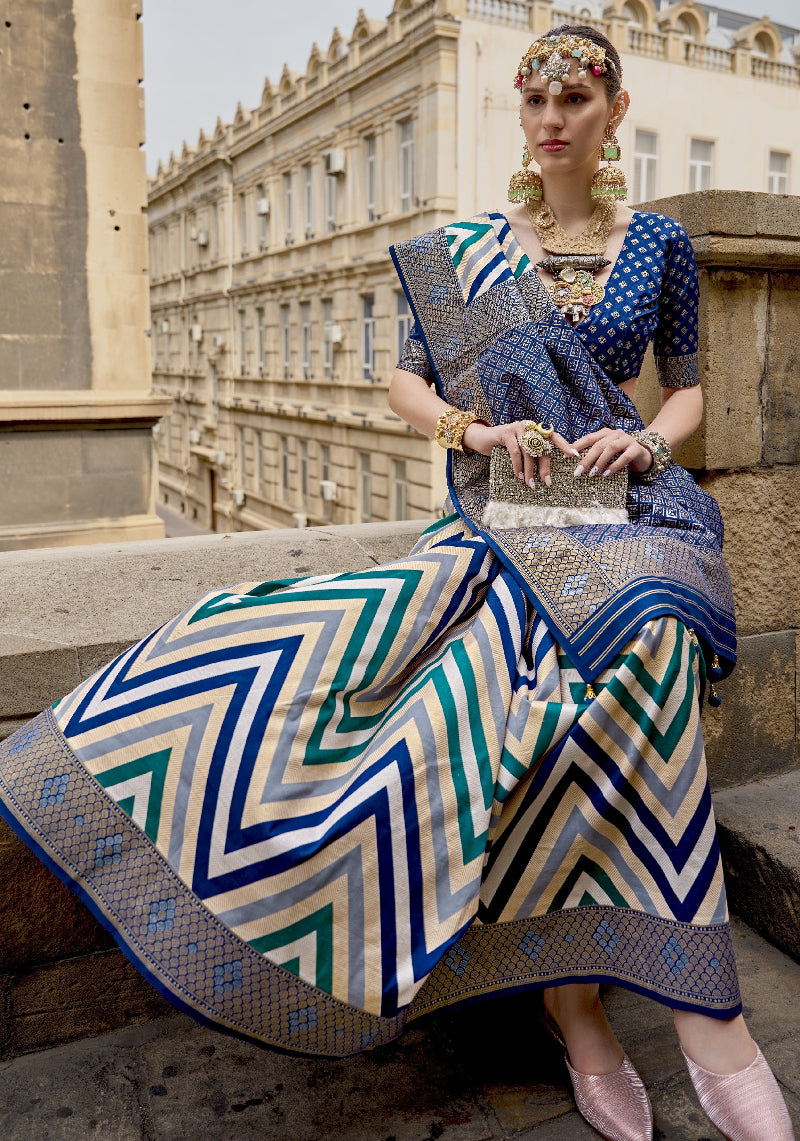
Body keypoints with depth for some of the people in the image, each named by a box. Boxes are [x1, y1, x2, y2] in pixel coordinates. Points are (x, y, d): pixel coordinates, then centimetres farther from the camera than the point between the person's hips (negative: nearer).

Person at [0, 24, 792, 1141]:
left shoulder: (660, 244, 12)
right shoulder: (466, 248, 13)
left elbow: (688, 389, 18)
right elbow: (408, 383, 13)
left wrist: (647, 438, -5)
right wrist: (474, 427, -7)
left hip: (627, 507, 0)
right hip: (504, 517, 1)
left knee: (641, 634, -35)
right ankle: (621, 1012, -23)